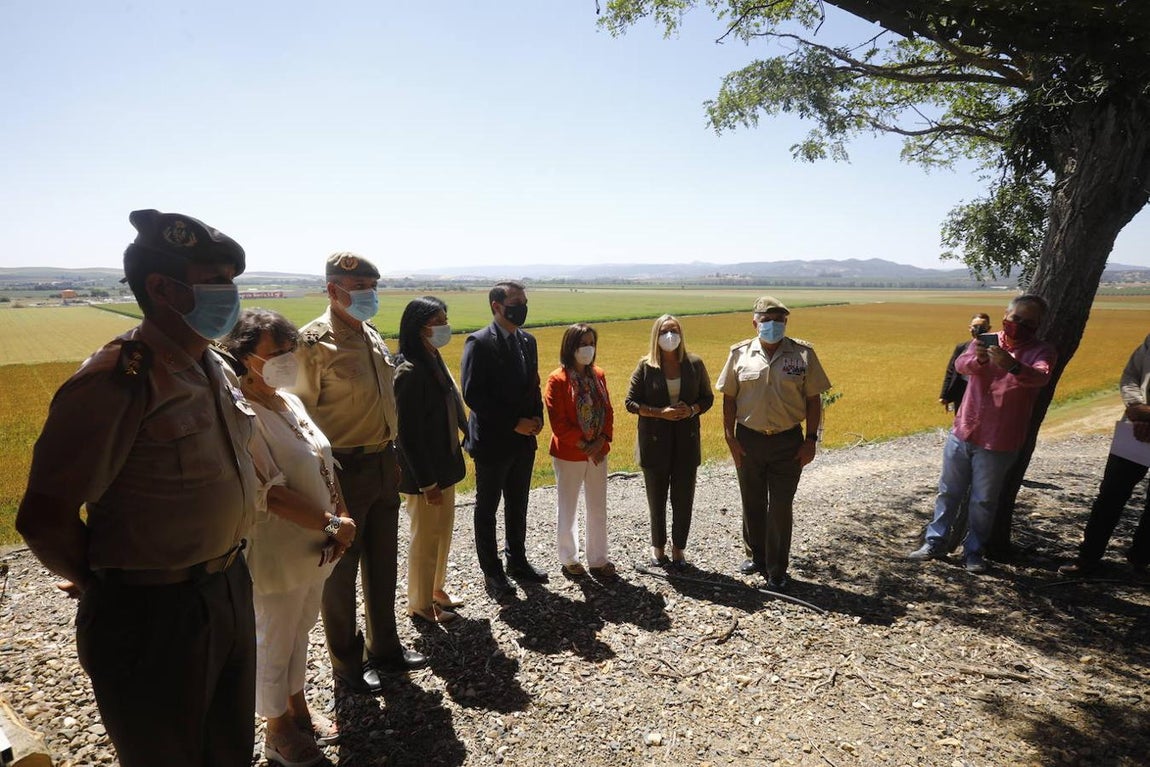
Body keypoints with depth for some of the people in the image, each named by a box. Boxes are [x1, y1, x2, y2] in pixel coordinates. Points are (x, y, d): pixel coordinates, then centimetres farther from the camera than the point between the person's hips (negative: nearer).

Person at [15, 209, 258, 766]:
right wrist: (103, 586, -4)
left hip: (230, 591, 7)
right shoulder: (118, 381, -22)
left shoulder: (215, 370, 4)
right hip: (153, 615, -7)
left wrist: (221, 569, 14)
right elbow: (45, 518, -20)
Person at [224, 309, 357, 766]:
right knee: (273, 643, 13)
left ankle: (298, 709, 45)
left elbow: (324, 465, 9)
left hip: (313, 548, 8)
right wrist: (330, 524, -21)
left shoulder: (290, 401, 4)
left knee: (299, 632, 24)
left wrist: (341, 519, -2)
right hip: (276, 553, -8)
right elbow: (269, 491, -26)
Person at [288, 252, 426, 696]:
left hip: (383, 465, 8)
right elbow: (301, 410, -15)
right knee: (340, 569, 10)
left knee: (382, 563, 19)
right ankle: (347, 664, 28)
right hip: (344, 471, -8)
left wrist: (392, 454, 15)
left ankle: (384, 648, 37)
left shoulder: (371, 334, 9)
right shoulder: (315, 341, -15)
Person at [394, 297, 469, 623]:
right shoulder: (410, 372, -22)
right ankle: (420, 603, 28)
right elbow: (409, 434, -22)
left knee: (443, 532, 21)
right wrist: (427, 482, -19)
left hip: (444, 465, 9)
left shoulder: (435, 362, 5)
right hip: (424, 473, -8)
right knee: (426, 538, 8)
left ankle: (436, 589, 40)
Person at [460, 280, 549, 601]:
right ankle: (492, 572, 23)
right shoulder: (479, 342, -15)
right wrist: (513, 423, -19)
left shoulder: (528, 340, 7)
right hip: (492, 441, -6)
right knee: (487, 509, 10)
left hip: (524, 440, 7)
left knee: (518, 506, 18)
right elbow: (472, 395, -19)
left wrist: (537, 417, -2)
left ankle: (517, 561, 35)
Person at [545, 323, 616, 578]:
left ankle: (598, 560, 27)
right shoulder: (557, 379, -14)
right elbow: (558, 423, -16)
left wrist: (601, 442, -11)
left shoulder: (598, 376, 3)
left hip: (598, 453, 5)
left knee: (598, 508, 13)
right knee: (568, 508, 11)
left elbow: (608, 412, 4)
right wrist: (585, 447, -16)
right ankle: (569, 559, 29)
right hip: (569, 455, -5)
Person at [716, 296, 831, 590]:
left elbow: (813, 399, -1)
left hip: (788, 442, -1)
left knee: (781, 507, 4)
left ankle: (776, 570, 18)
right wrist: (730, 437, -2)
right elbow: (729, 398, 2)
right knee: (752, 503, 15)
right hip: (749, 441, 2)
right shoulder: (740, 353, -2)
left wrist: (811, 439, -5)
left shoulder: (803, 353, -4)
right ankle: (755, 555, 36)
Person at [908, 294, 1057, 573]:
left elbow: (1040, 377, -28)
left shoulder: (1042, 351, -5)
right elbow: (960, 364, -18)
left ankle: (973, 551, 22)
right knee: (948, 492, 12)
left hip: (998, 443, -2)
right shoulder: (985, 341, 2)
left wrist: (1014, 366, -50)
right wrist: (977, 360, -42)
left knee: (984, 501, 7)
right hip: (963, 433, 3)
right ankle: (934, 543, 24)